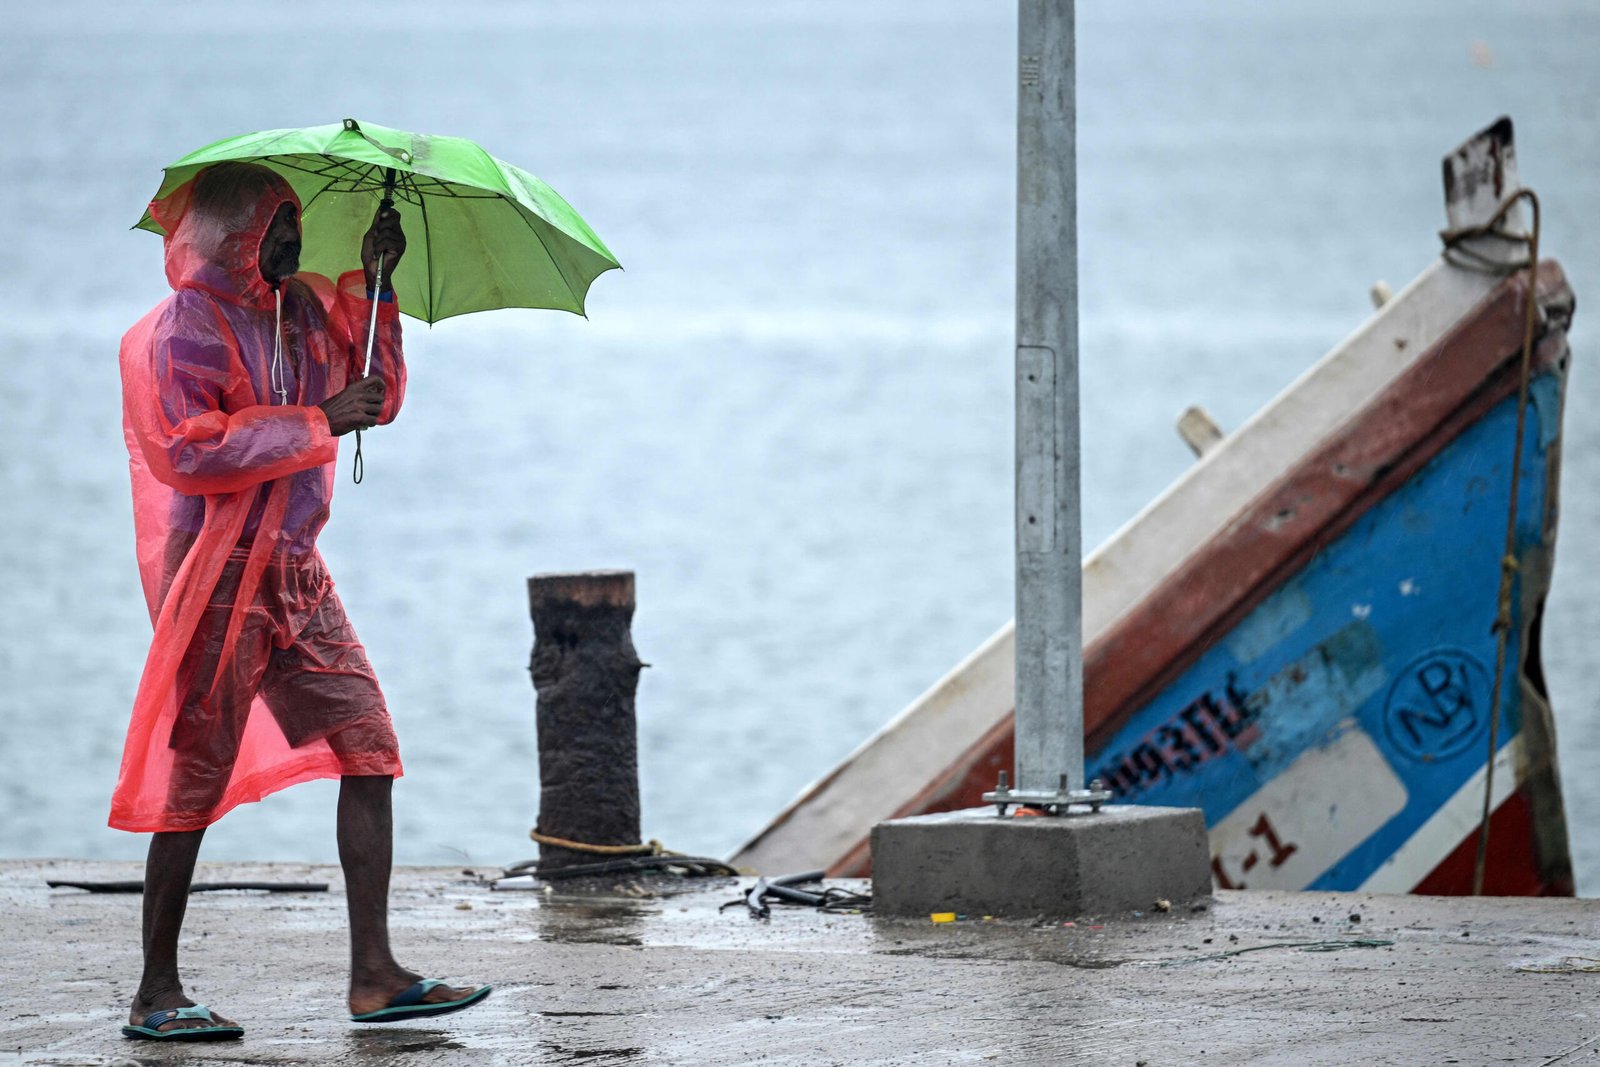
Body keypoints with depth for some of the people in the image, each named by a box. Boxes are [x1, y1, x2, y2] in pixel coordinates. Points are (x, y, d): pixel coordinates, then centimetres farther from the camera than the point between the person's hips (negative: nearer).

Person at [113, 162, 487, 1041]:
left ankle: (372, 974, 2)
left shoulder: (304, 310, 13)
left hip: (296, 572, 8)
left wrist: (374, 287, 6)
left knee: (369, 748, 1)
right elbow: (189, 451, -21)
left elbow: (379, 398, 18)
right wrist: (318, 422, -20)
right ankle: (156, 994, 2)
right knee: (197, 778, -5)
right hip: (220, 577, -8)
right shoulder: (183, 329, -11)